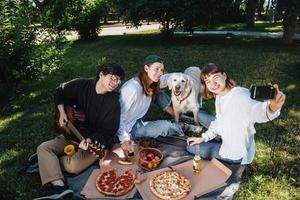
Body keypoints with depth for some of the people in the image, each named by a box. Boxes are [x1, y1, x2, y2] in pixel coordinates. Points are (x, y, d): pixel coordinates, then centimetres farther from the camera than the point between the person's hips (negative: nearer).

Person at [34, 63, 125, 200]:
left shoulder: (113, 103, -18)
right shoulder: (82, 85, -8)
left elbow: (108, 132, -17)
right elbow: (59, 93, 11)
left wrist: (90, 141, -32)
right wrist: (62, 112, -1)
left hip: (97, 140, -5)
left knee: (73, 166, -26)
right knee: (43, 148, -11)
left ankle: (46, 161, 4)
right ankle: (58, 186, -25)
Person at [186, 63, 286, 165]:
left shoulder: (239, 96, -30)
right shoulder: (219, 97, -3)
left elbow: (257, 110, -51)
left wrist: (272, 108, -73)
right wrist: (203, 138, 7)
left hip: (236, 155, -8)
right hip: (227, 144, 8)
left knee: (192, 148, 0)